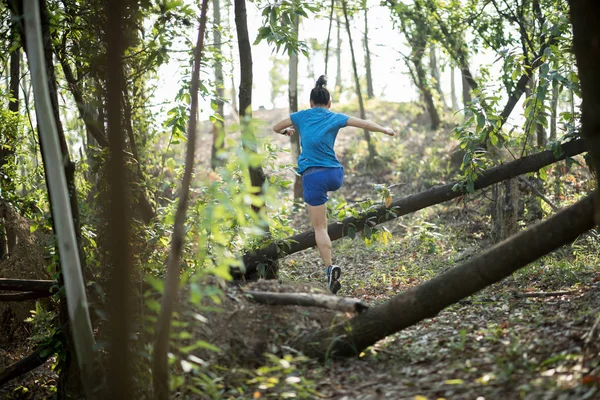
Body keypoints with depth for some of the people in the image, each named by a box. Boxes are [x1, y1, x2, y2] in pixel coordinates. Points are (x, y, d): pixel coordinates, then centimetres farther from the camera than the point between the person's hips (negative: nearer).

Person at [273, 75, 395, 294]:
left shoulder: (301, 116, 8)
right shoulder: (335, 118, 7)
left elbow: (276, 128, 20)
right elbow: (365, 124, 6)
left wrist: (288, 131, 41)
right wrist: (385, 130, 21)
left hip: (313, 176, -2)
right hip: (335, 175, 2)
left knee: (319, 227, 0)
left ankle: (330, 268, -14)